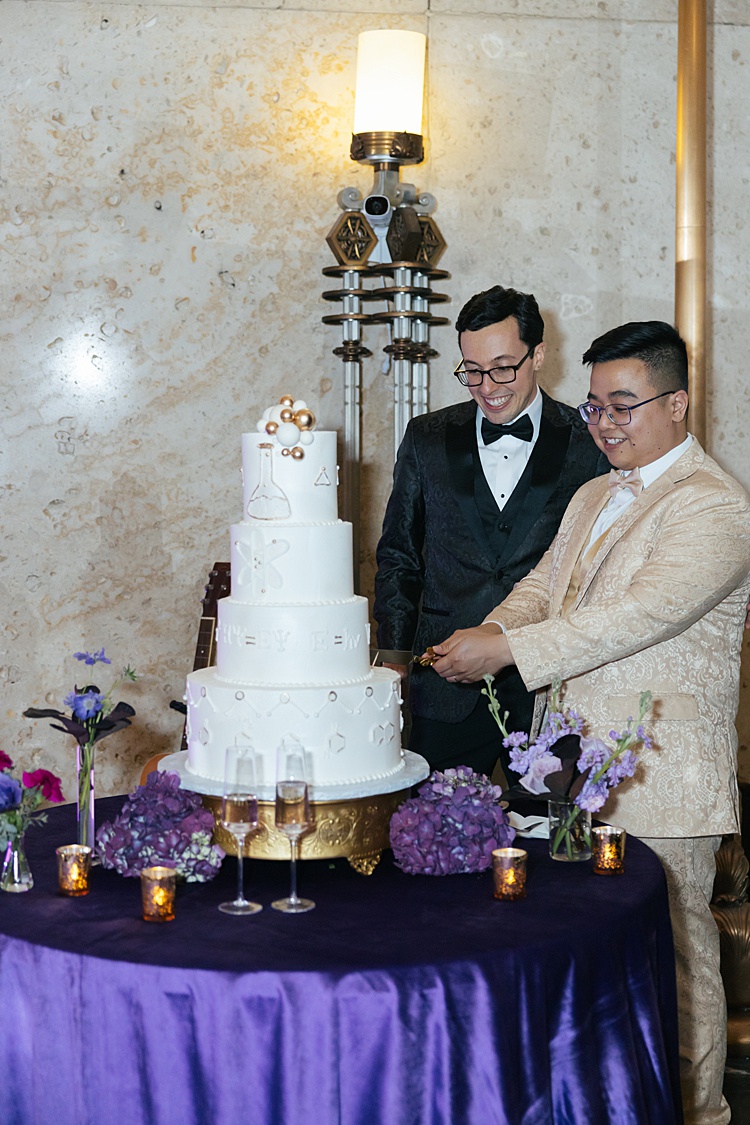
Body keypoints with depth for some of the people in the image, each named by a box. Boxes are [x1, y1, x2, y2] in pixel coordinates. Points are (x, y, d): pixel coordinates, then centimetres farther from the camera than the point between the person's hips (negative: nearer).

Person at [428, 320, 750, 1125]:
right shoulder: (592, 498, 17)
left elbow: (642, 612, -24)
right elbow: (546, 584, 16)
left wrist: (506, 650, -25)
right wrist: (492, 630, -6)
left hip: (661, 778, -7)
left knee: (674, 952, 4)